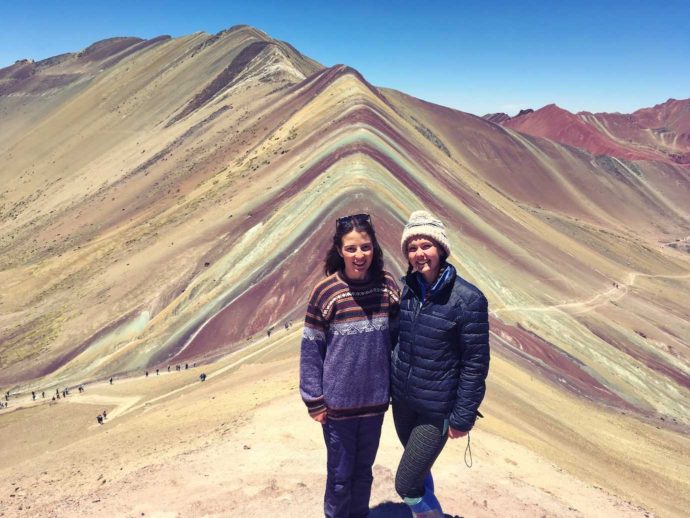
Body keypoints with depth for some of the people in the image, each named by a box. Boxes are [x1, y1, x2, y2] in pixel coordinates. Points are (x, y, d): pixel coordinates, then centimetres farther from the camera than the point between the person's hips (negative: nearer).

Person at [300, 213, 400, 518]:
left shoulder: (387, 285, -5)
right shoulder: (326, 292, -14)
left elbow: (397, 338, 4)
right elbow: (310, 349, -9)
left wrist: (394, 387, 7)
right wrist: (315, 401, -8)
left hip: (375, 401, 3)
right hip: (338, 403, -3)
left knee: (364, 469, 21)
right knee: (340, 474, 14)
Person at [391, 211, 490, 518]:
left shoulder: (467, 299, -18)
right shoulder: (405, 289, -3)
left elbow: (476, 363, -14)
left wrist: (462, 417, -12)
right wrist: (387, 387, 11)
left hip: (437, 408, -5)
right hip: (402, 400, 5)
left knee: (406, 485, 0)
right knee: (418, 470, 25)